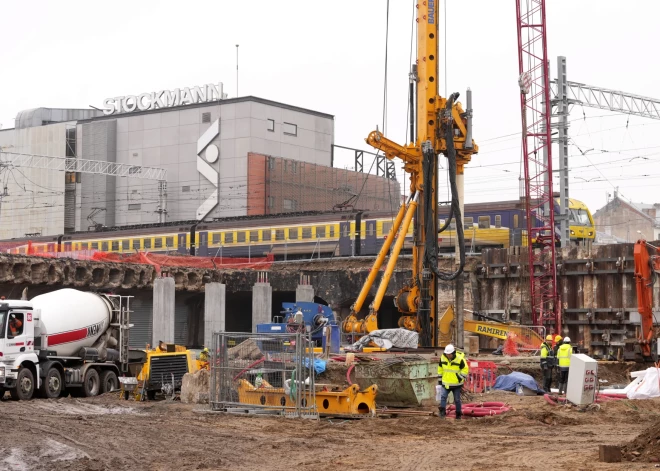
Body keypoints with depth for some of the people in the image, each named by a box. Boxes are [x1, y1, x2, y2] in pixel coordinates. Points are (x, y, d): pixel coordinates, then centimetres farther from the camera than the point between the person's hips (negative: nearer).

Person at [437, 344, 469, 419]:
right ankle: (442, 412, -16)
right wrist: (439, 379, 12)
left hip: (456, 384, -3)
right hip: (445, 383, 3)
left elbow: (465, 369, -5)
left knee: (457, 400, 7)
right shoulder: (442, 358, -2)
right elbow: (440, 369, 12)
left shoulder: (460, 359, -14)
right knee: (443, 397, -13)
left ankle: (459, 414, 19)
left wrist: (460, 377, -12)